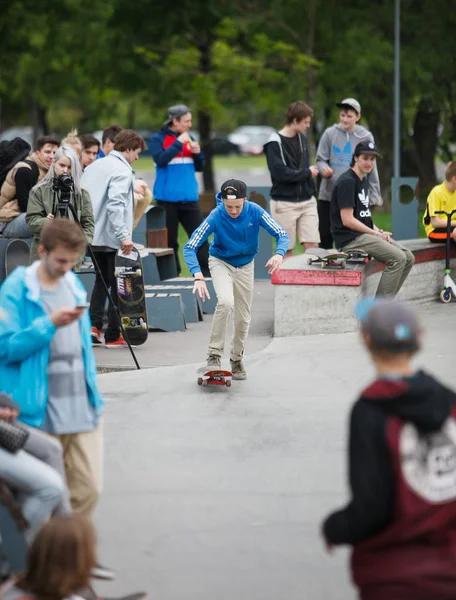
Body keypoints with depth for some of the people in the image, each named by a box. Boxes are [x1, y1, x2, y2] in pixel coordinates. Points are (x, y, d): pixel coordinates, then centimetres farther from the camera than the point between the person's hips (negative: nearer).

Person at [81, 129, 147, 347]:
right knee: (119, 284, 2)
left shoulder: (94, 166, 13)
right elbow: (115, 204, -25)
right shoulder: (122, 171, -13)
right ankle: (113, 335, 4)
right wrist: (124, 236, -27)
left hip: (93, 235, 8)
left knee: (102, 280, 19)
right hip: (112, 238, -8)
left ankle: (93, 325, 6)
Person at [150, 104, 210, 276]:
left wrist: (197, 153, -3)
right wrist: (178, 143, -18)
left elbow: (199, 167, 16)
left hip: (189, 197, 4)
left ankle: (206, 274, -4)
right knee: (169, 240, 2)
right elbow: (160, 159, -19)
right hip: (167, 199, -4)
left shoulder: (189, 138, 12)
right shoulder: (158, 139, -2)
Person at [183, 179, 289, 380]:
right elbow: (190, 247, -30)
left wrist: (279, 254, -45)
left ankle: (237, 359, 34)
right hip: (221, 262, -3)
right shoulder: (216, 217, -29)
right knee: (226, 302, -30)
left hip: (245, 265, 3)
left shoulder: (255, 212, -24)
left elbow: (282, 235, -22)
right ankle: (214, 354, -19)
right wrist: (198, 276, -46)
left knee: (243, 318, 9)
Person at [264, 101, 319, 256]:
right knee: (286, 250, 2)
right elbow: (280, 172, -19)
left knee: (313, 246, -3)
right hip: (285, 204, -6)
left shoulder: (302, 139, 11)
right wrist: (307, 172, -9)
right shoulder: (275, 143, -10)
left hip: (307, 201, 6)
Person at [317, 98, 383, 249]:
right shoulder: (330, 134, 1)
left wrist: (374, 194, 0)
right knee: (325, 235, 4)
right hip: (328, 194, 1)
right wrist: (323, 168, -21)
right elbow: (321, 159, 3)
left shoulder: (365, 137, 2)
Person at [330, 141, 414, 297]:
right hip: (350, 238, -10)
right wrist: (376, 234, -13)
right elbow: (347, 220, -19)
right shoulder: (347, 182, -13)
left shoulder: (362, 180, 19)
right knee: (398, 258, -21)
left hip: (364, 234, 10)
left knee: (408, 258, 3)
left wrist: (378, 231, 3)